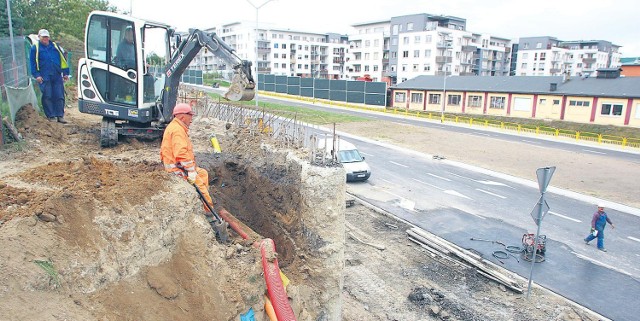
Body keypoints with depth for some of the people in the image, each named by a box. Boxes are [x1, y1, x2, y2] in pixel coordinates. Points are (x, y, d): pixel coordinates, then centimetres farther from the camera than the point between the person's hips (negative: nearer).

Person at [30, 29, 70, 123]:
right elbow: (33, 62, 2)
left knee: (59, 96, -1)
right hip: (44, 77, -2)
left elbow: (62, 59, 15)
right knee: (47, 97, -2)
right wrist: (36, 75, -7)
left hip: (57, 76, 3)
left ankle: (60, 116, 3)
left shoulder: (55, 46, 14)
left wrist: (65, 73, 9)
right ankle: (51, 116, 4)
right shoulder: (35, 47, 5)